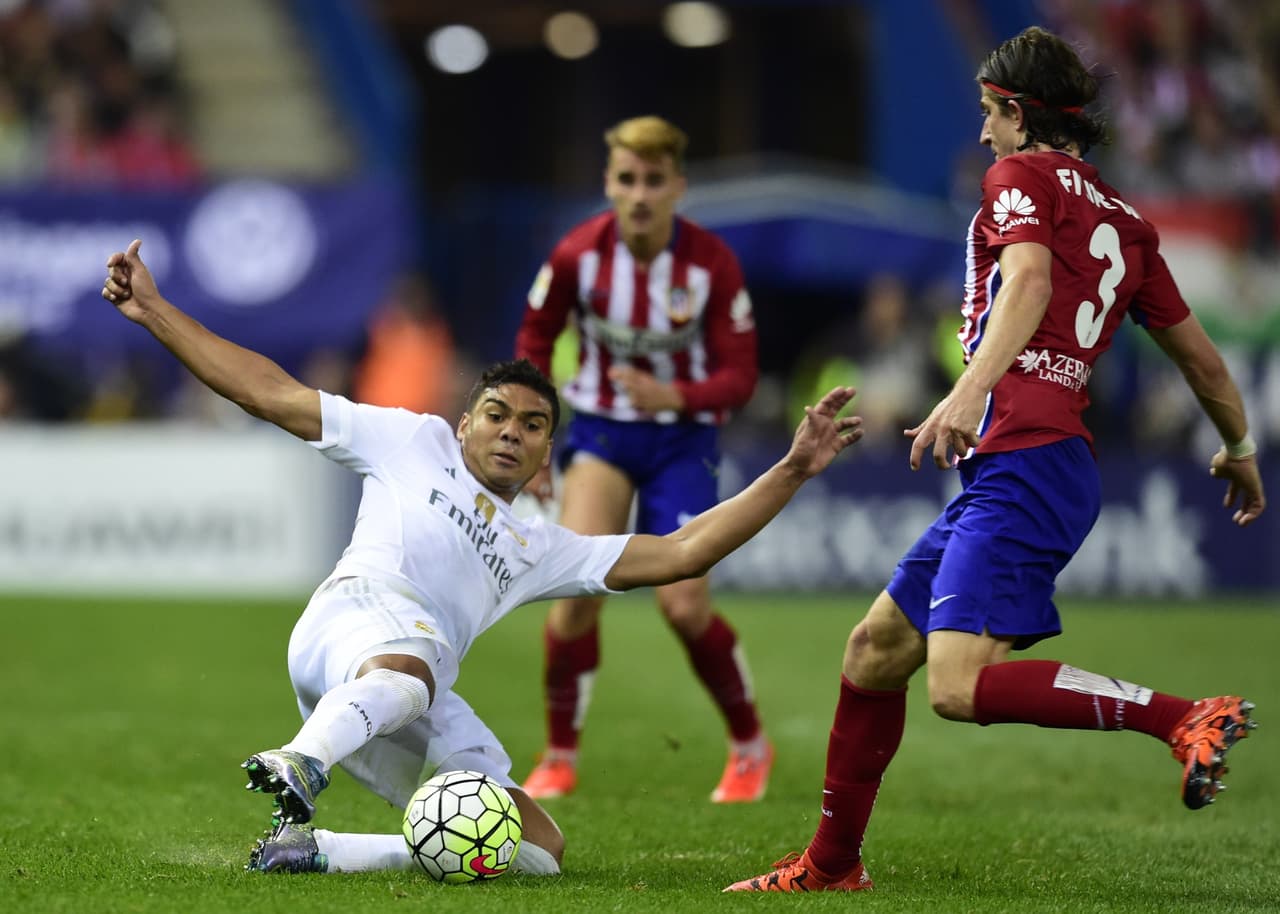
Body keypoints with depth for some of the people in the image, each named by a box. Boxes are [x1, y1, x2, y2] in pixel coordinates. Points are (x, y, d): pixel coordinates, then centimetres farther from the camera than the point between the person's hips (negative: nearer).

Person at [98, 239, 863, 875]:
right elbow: (271, 393, 22)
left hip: (425, 711, 5)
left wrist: (791, 471, 19)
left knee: (541, 849, -9)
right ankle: (303, 764, -68)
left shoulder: (543, 550, 34)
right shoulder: (418, 443, 24)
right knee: (407, 668, -40)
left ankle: (314, 849, -14)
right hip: (360, 612, -5)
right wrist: (152, 311, 17)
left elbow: (680, 554, 27)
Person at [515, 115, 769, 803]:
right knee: (579, 586, -18)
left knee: (683, 606, -11)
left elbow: (738, 375, -10)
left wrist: (675, 397, -29)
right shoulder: (577, 255, -12)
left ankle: (750, 746, 14)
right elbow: (534, 340, 6)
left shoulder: (712, 264, -15)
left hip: (682, 440, -1)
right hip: (599, 431, 1)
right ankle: (559, 758, -2)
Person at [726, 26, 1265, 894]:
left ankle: (1190, 718, -23)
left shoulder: (1023, 176, 0)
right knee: (876, 648, 16)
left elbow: (1030, 278, -21)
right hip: (1009, 472, 10)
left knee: (961, 684, -21)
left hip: (1023, 458, -10)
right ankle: (832, 862, 24)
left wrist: (972, 389, -35)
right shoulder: (1124, 220, 21)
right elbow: (1202, 358, 24)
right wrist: (1240, 450, 40)